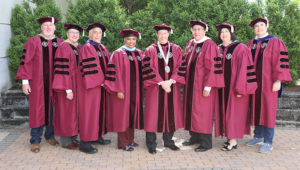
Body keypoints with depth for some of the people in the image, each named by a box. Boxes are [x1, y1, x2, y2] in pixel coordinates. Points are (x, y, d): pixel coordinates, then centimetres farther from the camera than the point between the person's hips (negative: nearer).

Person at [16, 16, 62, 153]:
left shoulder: (60, 43, 9)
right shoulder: (33, 42, -1)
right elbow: (25, 61, -4)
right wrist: (25, 81, -10)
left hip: (55, 83, 3)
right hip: (38, 83, -3)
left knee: (53, 110, 9)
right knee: (37, 110, 0)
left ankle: (50, 135, 25)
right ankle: (35, 140, 10)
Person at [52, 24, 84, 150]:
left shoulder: (79, 48, 12)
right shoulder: (63, 48, -13)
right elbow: (62, 70, -19)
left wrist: (82, 86, 14)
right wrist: (68, 90, -23)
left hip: (77, 86, 8)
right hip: (67, 85, -8)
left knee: (75, 111, 12)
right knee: (66, 112, 0)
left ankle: (73, 137, 23)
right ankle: (65, 141, 11)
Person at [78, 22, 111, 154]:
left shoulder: (103, 48, 14)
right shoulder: (86, 48, -10)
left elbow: (107, 65, 17)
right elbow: (88, 68, -17)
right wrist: (99, 81, -18)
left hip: (101, 84, 8)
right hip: (91, 85, -8)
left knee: (99, 110, 13)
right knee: (89, 111, -6)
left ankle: (96, 136, 26)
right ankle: (84, 143, 0)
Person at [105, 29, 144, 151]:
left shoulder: (140, 54, 11)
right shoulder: (118, 54, -7)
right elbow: (115, 73, -12)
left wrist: (142, 88, 11)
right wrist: (119, 90, -18)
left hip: (136, 90, 6)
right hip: (123, 90, -6)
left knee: (132, 114, 11)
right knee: (122, 115, 0)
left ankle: (130, 140, 23)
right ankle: (122, 143, 9)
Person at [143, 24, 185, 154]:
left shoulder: (176, 49, 8)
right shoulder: (150, 50, 2)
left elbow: (180, 67, 1)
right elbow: (148, 70, -6)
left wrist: (170, 81, -12)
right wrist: (162, 83, -14)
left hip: (171, 86, 3)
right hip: (155, 87, -2)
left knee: (171, 112, 6)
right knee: (153, 113, -1)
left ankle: (168, 140, 21)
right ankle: (151, 144, 8)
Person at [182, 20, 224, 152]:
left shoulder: (209, 45, -13)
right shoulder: (190, 44, 10)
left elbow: (212, 67, -17)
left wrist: (208, 86, -21)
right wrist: (186, 81, 13)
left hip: (202, 85, -8)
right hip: (191, 84, 8)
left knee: (202, 112, -3)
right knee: (191, 110, 13)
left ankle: (206, 143, 8)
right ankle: (194, 137, 26)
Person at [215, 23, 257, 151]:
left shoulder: (240, 48, -9)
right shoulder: (219, 49, 10)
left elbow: (244, 69, -14)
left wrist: (240, 88, -18)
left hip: (235, 86, -6)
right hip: (223, 87, 6)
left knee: (233, 112, -3)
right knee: (225, 111, 9)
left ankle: (233, 141, 4)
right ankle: (229, 137, 19)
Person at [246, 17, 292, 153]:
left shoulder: (275, 42, -4)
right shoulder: (250, 44, 12)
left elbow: (281, 61, -10)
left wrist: (278, 80, -17)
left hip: (267, 82, -5)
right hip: (253, 82, 5)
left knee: (268, 110, -3)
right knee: (256, 109, 10)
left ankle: (268, 142, 3)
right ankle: (258, 137, 22)